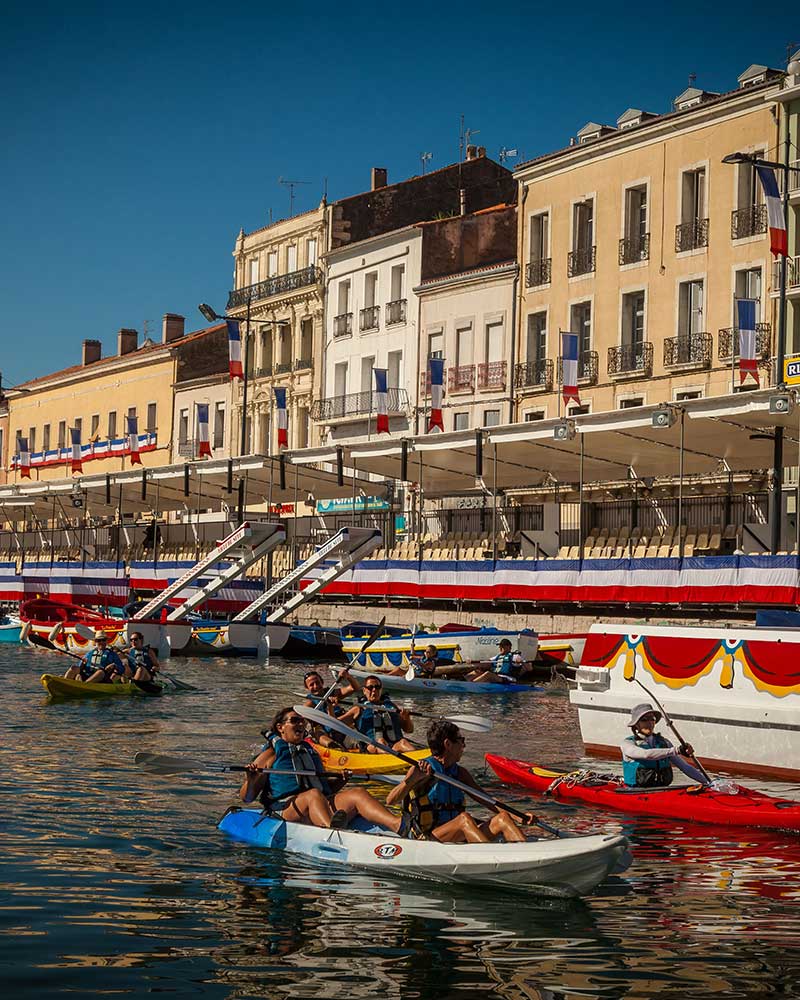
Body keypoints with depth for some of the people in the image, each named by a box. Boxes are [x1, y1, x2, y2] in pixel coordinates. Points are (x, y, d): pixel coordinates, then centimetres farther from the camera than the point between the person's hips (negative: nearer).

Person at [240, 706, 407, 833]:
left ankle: (398, 824, -48)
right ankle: (332, 830, -72)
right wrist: (251, 780, -15)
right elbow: (246, 797, 7)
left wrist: (339, 781, 18)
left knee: (357, 794, -20)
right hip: (287, 808, -5)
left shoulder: (311, 752, 32)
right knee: (314, 795, -37)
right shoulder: (270, 755, 13)